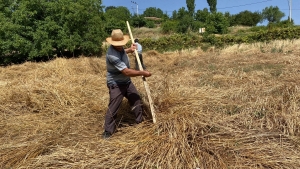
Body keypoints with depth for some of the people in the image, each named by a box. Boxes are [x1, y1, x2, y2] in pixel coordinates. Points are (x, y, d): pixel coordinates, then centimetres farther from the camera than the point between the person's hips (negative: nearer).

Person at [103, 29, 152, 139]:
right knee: (113, 108, -3)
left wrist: (130, 50, 18)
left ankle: (140, 122, 35)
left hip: (126, 81, 9)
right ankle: (107, 132, 14)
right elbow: (127, 72, -33)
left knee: (137, 100, 16)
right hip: (116, 84, -9)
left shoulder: (119, 47, -3)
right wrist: (143, 73, -24)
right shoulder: (112, 55, -32)